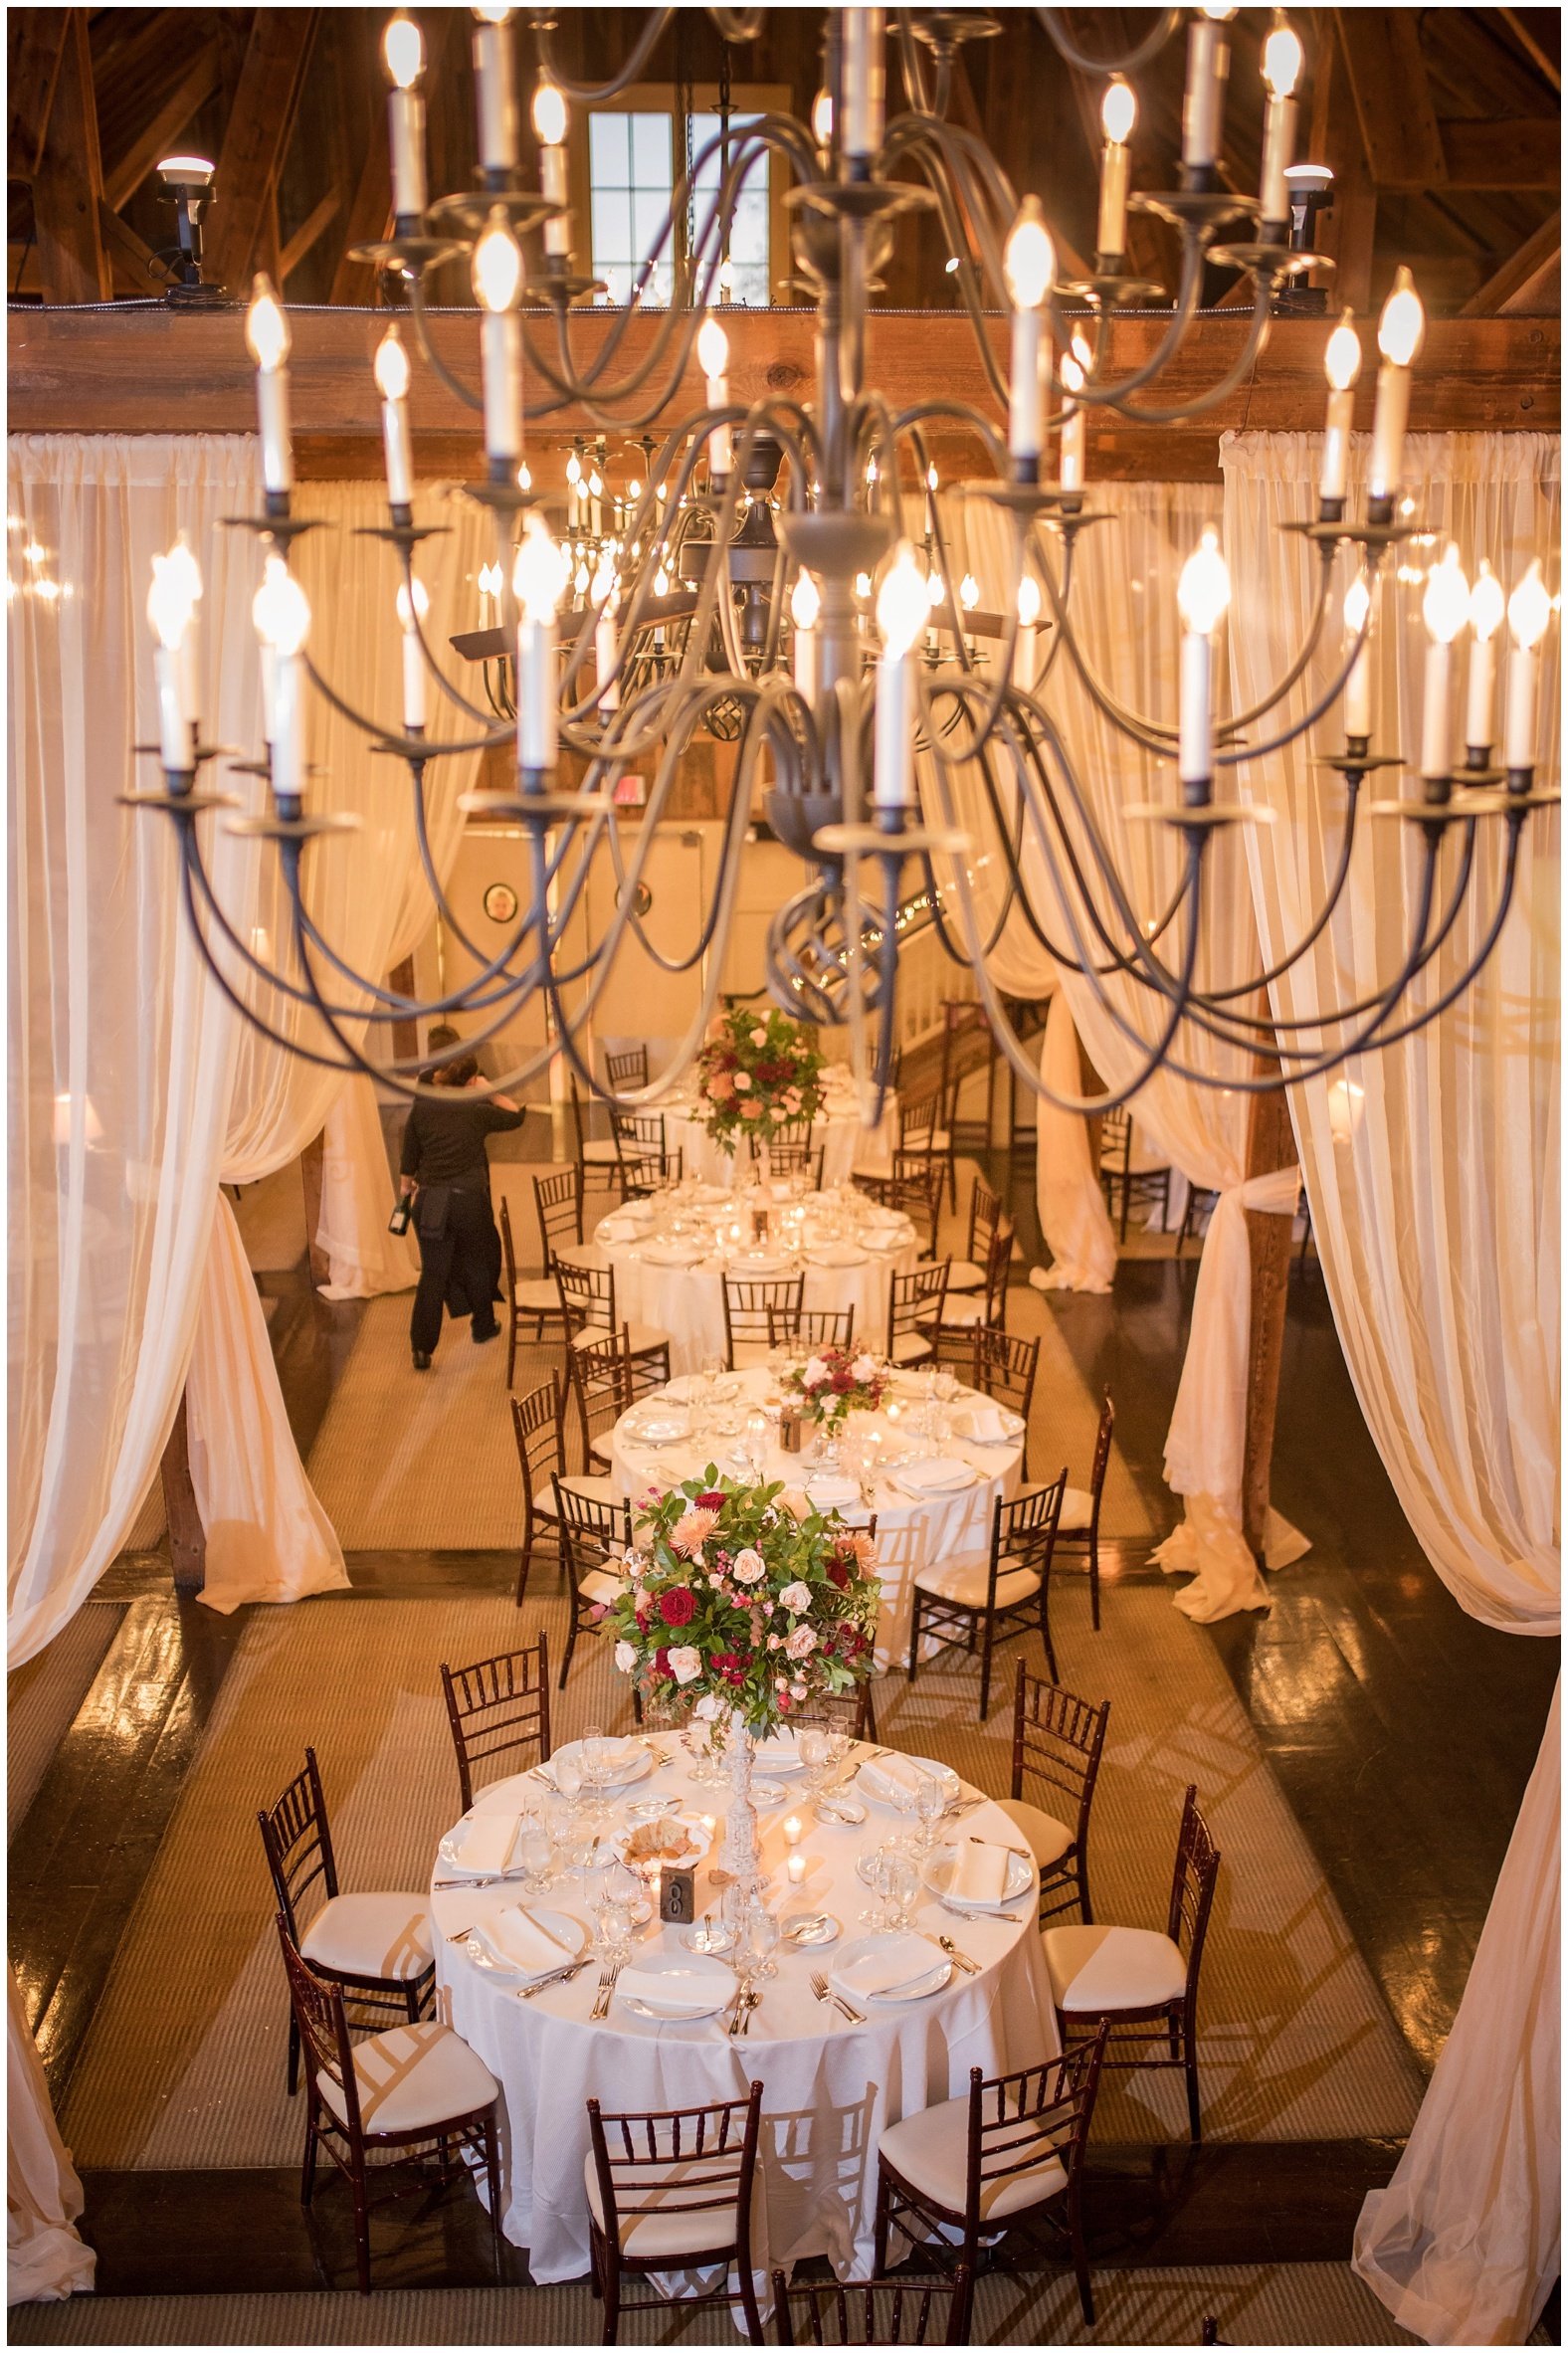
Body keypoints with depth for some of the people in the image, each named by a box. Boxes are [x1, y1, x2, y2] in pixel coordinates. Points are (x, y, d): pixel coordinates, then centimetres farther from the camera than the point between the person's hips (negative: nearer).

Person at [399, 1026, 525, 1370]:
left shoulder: (421, 1110, 0)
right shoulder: (477, 1113, -4)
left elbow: (409, 1160, 7)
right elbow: (515, 1115, 13)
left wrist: (407, 1187, 23)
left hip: (430, 1201, 1)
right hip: (469, 1199, -1)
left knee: (432, 1274, 4)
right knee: (478, 1261, 22)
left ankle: (421, 1348, -2)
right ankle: (483, 1326, 38)